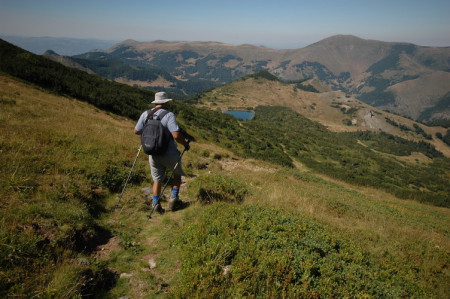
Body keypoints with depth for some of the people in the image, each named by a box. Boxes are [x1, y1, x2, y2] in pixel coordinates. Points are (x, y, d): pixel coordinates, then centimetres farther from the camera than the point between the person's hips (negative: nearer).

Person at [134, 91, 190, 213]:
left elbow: (136, 131, 6)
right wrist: (185, 144, -8)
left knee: (157, 180, 20)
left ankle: (156, 204, 21)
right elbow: (176, 135, -27)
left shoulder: (145, 114, -2)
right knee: (177, 174, 22)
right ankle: (173, 199, 20)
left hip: (153, 154, 4)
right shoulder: (169, 115, -18)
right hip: (169, 154, -4)